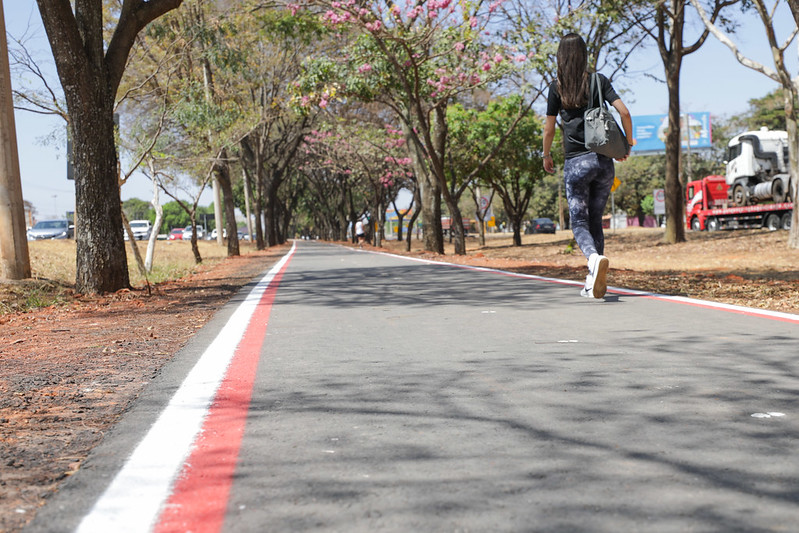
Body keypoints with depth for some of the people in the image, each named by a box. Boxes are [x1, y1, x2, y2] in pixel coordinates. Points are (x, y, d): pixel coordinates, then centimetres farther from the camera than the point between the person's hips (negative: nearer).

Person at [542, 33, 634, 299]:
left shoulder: (557, 87, 0)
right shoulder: (599, 81, 5)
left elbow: (549, 128, 3)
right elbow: (624, 112, -3)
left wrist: (546, 156, 18)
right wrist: (628, 143, 11)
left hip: (576, 162, -3)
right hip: (603, 160, 3)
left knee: (579, 222, 1)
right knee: (595, 221, 13)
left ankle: (594, 258, -30)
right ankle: (594, 282, 11)